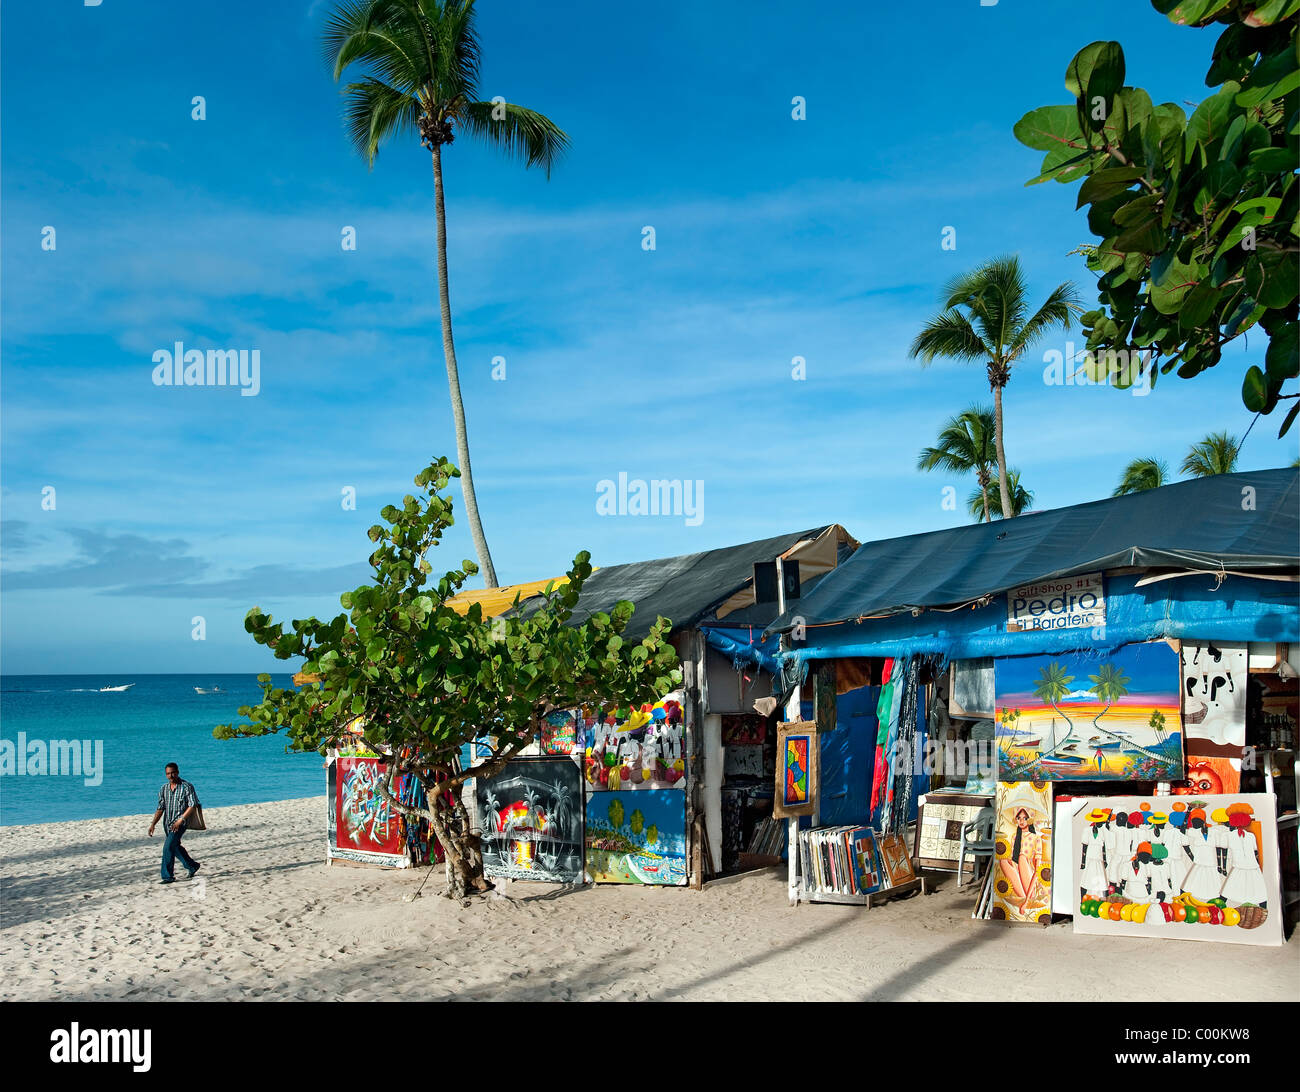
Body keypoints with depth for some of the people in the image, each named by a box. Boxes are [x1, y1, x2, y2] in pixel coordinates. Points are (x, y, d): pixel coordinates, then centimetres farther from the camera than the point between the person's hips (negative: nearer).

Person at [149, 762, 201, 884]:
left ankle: (167, 876, -9)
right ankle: (192, 866, 36)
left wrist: (180, 820, -19)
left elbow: (192, 805, -12)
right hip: (167, 823, 7)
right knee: (175, 847, 16)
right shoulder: (164, 789, 9)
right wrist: (153, 824, 0)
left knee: (168, 847, -16)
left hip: (180, 823, -7)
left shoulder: (187, 787, -8)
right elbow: (160, 808, 10)